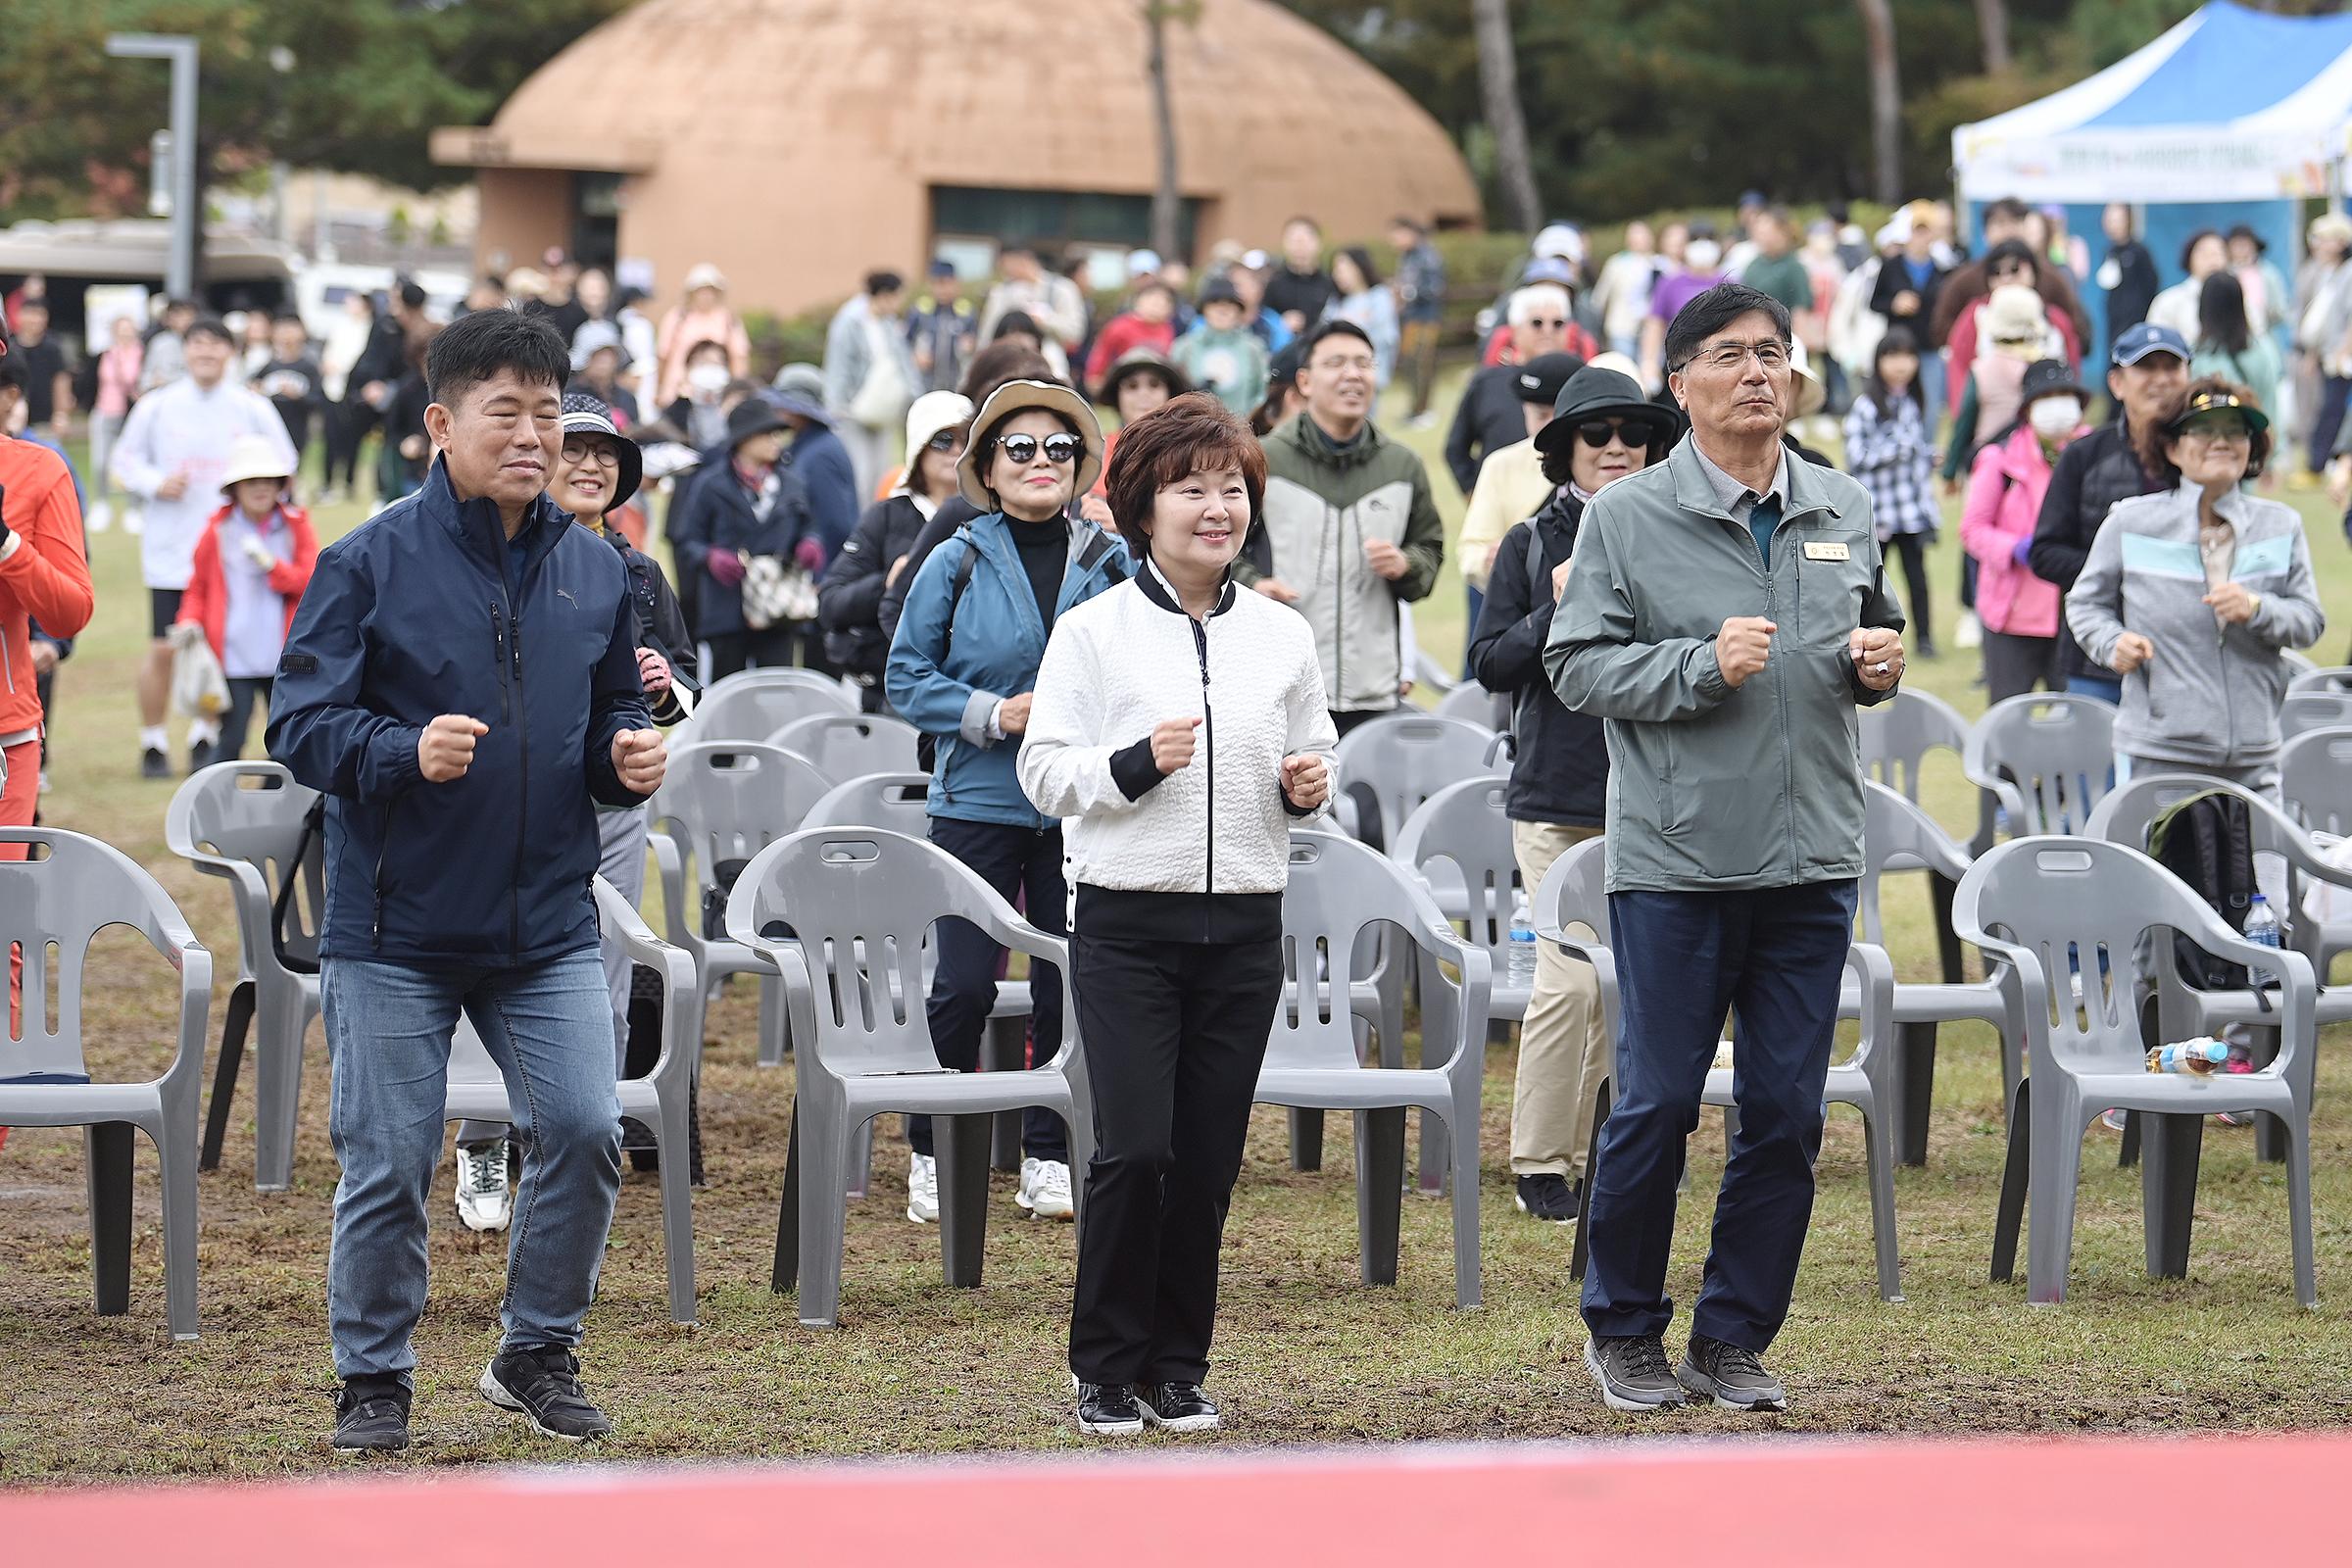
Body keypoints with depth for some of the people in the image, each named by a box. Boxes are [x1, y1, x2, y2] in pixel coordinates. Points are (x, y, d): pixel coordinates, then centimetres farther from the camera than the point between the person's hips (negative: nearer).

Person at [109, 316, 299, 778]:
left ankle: (204, 739, 21)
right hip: (170, 551, -1)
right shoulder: (156, 407, 2)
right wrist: (157, 483, -10)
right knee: (163, 649, -4)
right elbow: (125, 461, 9)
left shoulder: (253, 409, 3)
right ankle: (152, 744, 11)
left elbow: (283, 466, 10)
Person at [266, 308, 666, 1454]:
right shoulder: (369, 563, -7)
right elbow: (301, 724, -9)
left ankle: (537, 1353, 16)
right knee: (388, 1164, 2)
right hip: (395, 928, -3)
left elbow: (612, 715, 19)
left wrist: (628, 759, -4)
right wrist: (407, 752, -26)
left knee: (582, 1131, -5)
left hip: (548, 924, 3)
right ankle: (373, 1379, 20)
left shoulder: (593, 571, 7)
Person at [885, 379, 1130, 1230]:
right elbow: (906, 678, 1)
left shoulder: (1112, 563, 4)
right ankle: (932, 1156, 9)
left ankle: (1049, 1157, 16)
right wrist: (993, 715, -12)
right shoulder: (957, 564, -1)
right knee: (964, 983, -6)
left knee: (1071, 984, 4)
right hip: (979, 802, -2)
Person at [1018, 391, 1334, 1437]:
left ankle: (1178, 1368, 16)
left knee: (1209, 1157, 4)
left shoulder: (1283, 636, 11)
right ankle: (1106, 1369, 5)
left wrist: (1308, 789, -1)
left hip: (1245, 925, 4)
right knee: (1134, 1148, -10)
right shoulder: (1093, 632, -1)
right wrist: (1137, 763, -19)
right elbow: (1044, 771, -3)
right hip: (1128, 922, -4)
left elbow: (1312, 760, 22)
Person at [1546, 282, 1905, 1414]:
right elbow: (1575, 666, -6)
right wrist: (1701, 665, -18)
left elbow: (1874, 636, 23)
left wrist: (1878, 665, 1)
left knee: (1786, 1113, 6)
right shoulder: (1627, 516, -3)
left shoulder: (1844, 513, 10)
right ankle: (1623, 1330, 17)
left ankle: (1733, 1338, 17)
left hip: (1812, 858, 4)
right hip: (1676, 857, -4)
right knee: (1657, 1105, 1)